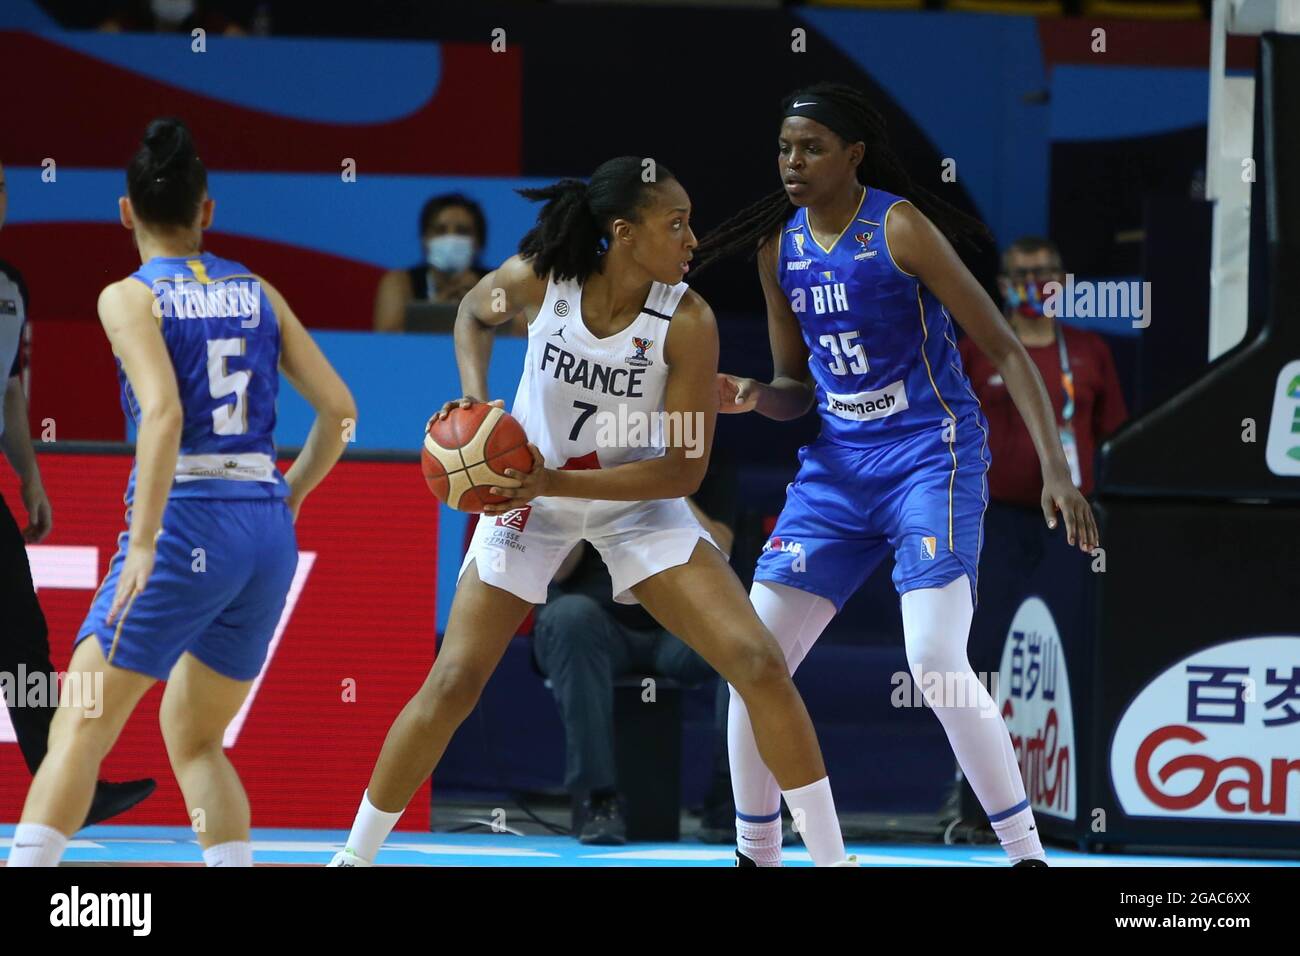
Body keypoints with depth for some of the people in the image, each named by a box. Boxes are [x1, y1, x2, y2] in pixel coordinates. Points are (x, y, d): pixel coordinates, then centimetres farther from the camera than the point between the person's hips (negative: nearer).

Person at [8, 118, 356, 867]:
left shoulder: (129, 298, -3)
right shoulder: (258, 292, 12)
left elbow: (163, 414, -18)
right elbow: (339, 409, 10)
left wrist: (143, 545, -21)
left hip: (185, 524, -5)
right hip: (269, 531, 5)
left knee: (81, 727, -2)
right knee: (194, 738, 17)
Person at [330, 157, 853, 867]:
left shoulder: (687, 322, -23)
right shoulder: (538, 279, -21)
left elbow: (685, 468, -21)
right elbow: (475, 314, 5)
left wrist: (558, 481, -28)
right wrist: (473, 397, -12)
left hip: (638, 501, 0)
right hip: (530, 493, 0)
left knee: (759, 664, -13)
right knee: (451, 685, -4)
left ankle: (830, 857, -2)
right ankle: (354, 855, 12)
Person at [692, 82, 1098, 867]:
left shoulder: (899, 228, -13)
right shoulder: (780, 246, 6)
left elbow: (1004, 349, -13)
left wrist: (1056, 469, -21)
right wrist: (752, 398, -9)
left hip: (931, 456, -6)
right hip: (840, 466, 6)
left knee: (936, 661, -21)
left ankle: (1027, 852, -11)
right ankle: (757, 853, 13)